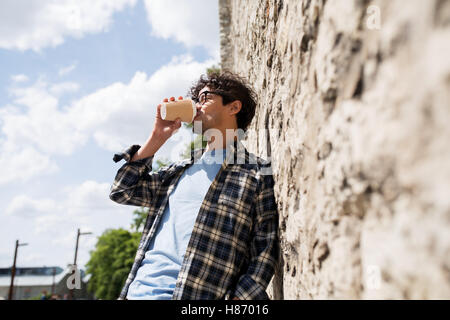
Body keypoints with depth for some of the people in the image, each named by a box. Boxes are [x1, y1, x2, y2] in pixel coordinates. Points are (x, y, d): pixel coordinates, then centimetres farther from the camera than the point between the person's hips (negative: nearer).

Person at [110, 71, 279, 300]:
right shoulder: (179, 170, 18)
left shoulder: (258, 174, 1)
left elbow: (265, 250, -3)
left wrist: (239, 297, -15)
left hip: (195, 294, -5)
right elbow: (122, 191, 14)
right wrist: (157, 137, 11)